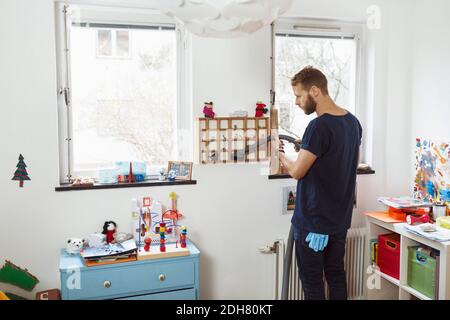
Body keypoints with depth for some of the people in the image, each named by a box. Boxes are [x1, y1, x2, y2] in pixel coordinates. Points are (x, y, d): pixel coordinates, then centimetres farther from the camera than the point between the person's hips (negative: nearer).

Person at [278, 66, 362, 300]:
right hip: (341, 218, 8)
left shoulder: (319, 126, -22)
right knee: (336, 275, 18)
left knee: (312, 282, 5)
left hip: (314, 220, -8)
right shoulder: (353, 121, 5)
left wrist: (281, 155, 1)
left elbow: (297, 171, -19)